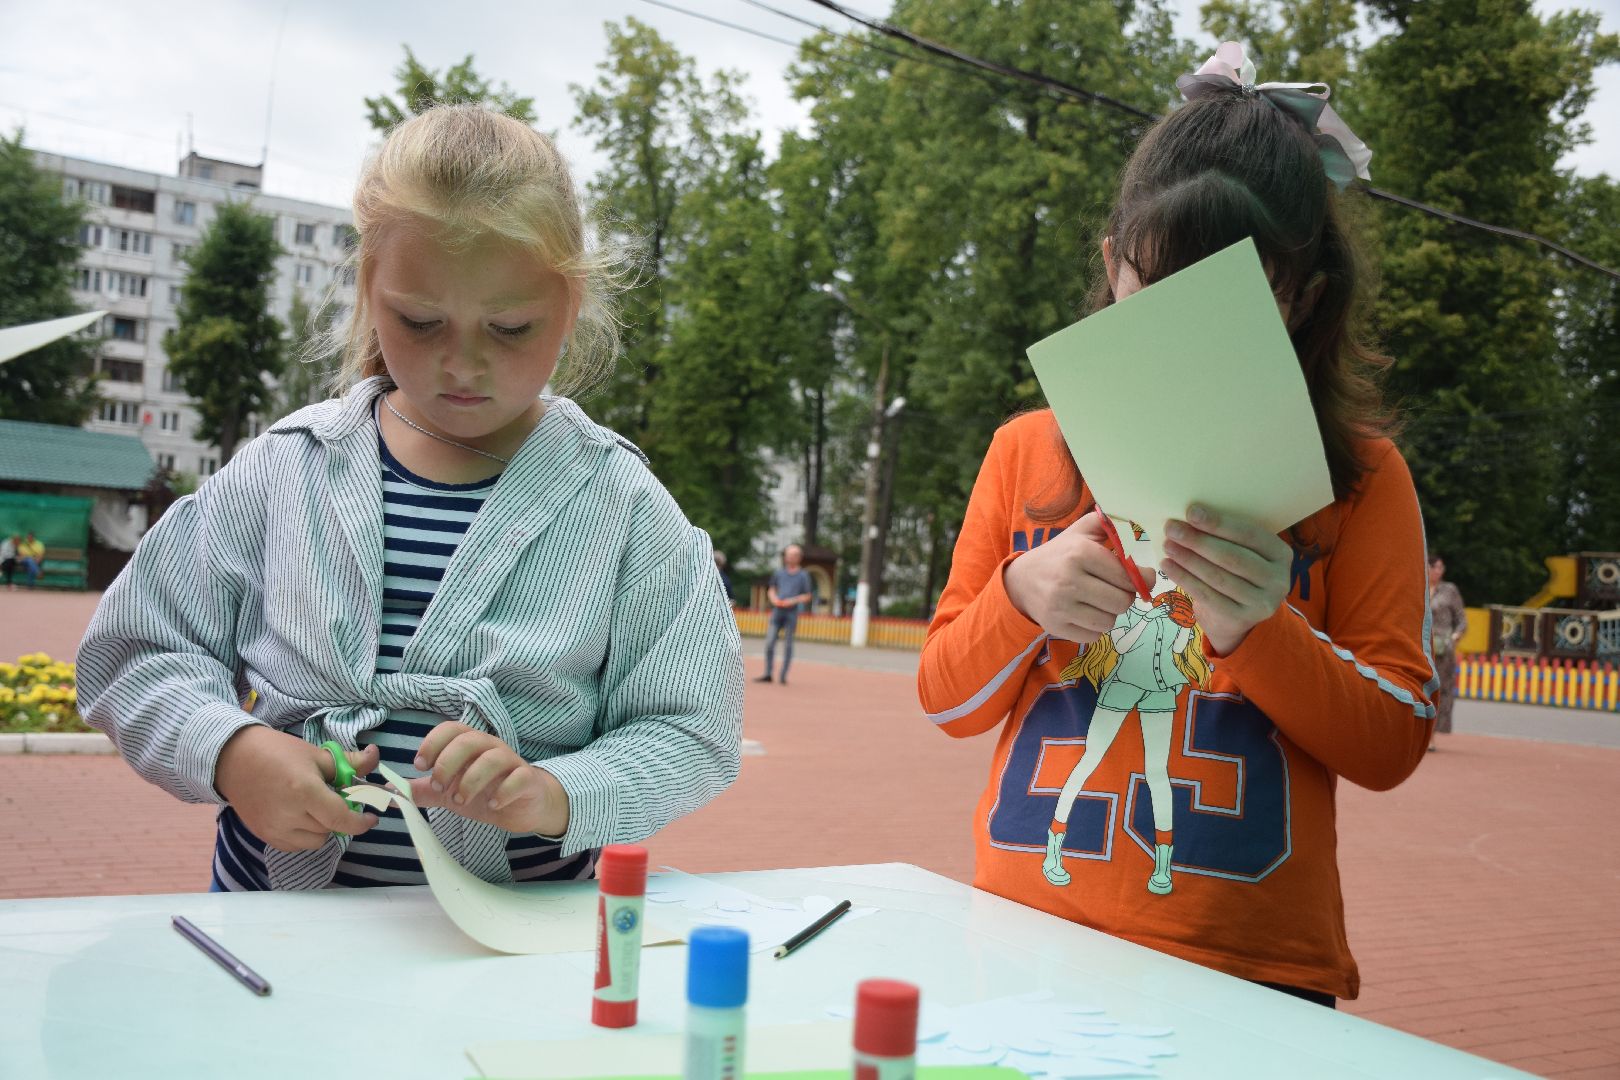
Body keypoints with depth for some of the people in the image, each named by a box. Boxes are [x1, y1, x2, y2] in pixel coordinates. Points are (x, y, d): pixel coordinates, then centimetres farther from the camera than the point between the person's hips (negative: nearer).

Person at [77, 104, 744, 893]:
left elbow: (691, 736, -3)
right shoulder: (288, 467, 4)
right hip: (270, 895, 3)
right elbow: (136, 652, 9)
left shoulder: (621, 506, -2)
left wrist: (558, 794, -21)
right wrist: (229, 751, -10)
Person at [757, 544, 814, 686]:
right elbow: (771, 590, 19)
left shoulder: (803, 575, 3)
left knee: (788, 644, -1)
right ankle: (767, 674, 3)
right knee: (769, 642, -4)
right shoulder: (778, 572, 13)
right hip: (777, 611, 3)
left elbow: (808, 596, 3)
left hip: (792, 613, -3)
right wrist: (774, 599, -2)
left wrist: (792, 601, -11)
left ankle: (783, 676, 5)